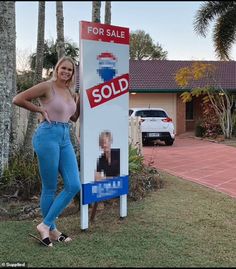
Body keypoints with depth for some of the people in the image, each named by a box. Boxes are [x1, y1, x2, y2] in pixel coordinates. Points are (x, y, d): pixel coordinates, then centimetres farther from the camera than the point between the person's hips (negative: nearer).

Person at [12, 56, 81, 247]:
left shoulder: (70, 92, 15)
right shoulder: (47, 86, -6)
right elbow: (18, 99, -7)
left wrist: (80, 99, 15)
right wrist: (41, 110, -5)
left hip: (65, 138, 8)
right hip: (48, 135, -7)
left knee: (74, 185, 1)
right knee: (50, 188, 3)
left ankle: (46, 224, 13)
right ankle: (51, 229, 22)